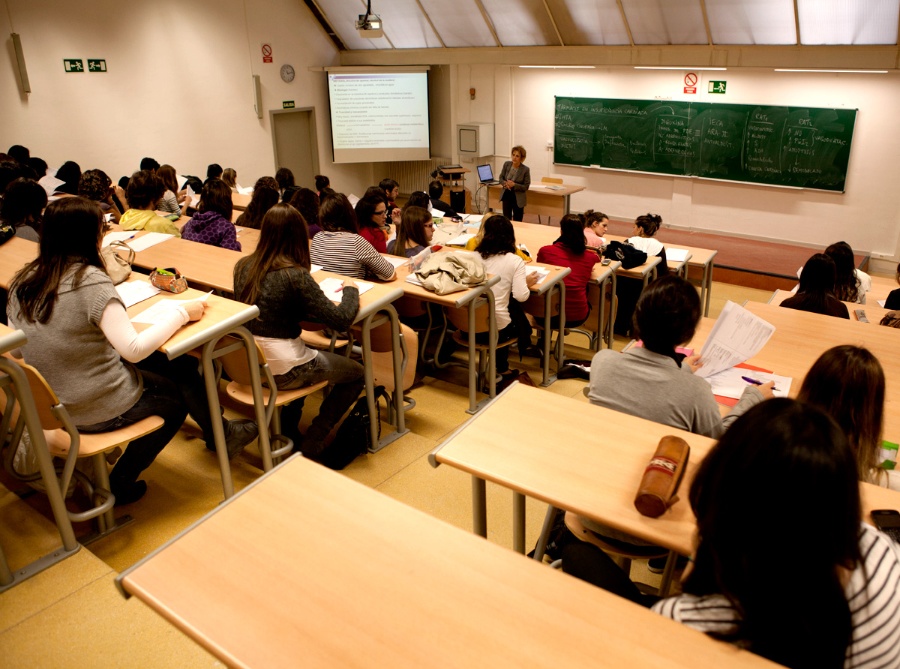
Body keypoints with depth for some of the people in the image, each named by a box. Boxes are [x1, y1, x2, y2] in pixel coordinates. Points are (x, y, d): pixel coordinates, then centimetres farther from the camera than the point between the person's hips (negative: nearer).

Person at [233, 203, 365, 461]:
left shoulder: (243, 266, -3)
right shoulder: (294, 276, -23)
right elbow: (341, 319, -21)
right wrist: (351, 289, -3)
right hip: (281, 371, -7)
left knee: (308, 353, 36)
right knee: (356, 374, 14)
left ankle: (288, 431, 36)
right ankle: (311, 447, 14)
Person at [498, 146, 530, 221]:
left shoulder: (525, 169, -14)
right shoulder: (506, 164, -4)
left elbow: (526, 186, -10)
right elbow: (501, 178, 6)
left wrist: (514, 185, -24)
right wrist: (505, 183, -16)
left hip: (518, 199, -3)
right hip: (506, 196, 3)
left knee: (517, 221, 6)